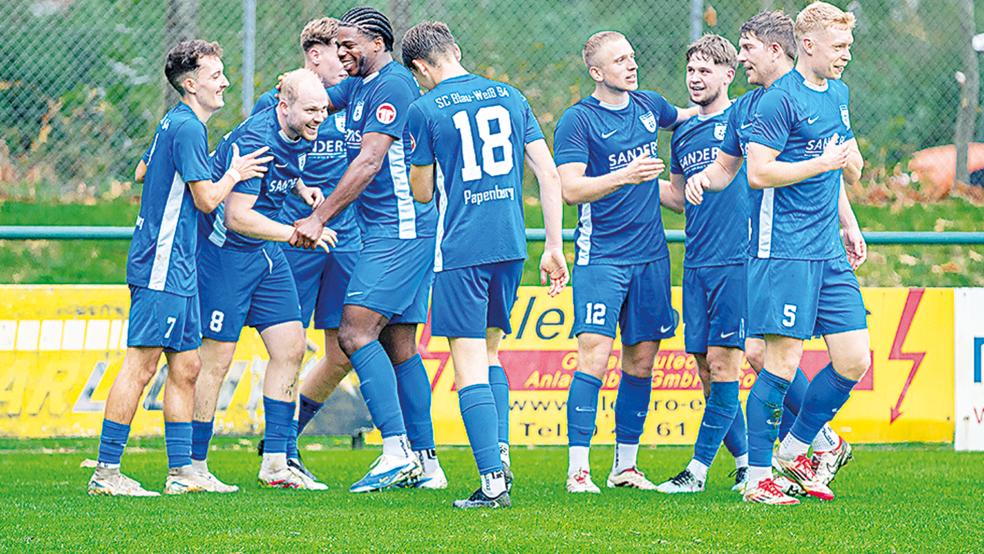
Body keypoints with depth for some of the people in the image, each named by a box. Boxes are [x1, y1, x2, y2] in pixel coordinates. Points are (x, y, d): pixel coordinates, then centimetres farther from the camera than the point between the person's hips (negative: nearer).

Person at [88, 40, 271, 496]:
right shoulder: (188, 128, -14)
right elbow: (207, 199, -15)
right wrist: (235, 173, 0)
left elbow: (142, 172, 32)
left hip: (176, 267, 11)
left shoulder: (174, 123, 17)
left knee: (185, 368, 11)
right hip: (162, 266, -11)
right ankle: (106, 471, -11)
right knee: (140, 366, -11)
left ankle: (182, 471, 13)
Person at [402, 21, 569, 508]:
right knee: (489, 352, 21)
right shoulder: (509, 97, 10)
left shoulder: (425, 110, -3)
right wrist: (554, 246, 11)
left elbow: (422, 193, 6)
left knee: (470, 367, -3)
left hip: (460, 249, -5)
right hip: (511, 244, 5)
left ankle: (493, 483, -10)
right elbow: (549, 175, 7)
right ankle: (499, 457, 10)